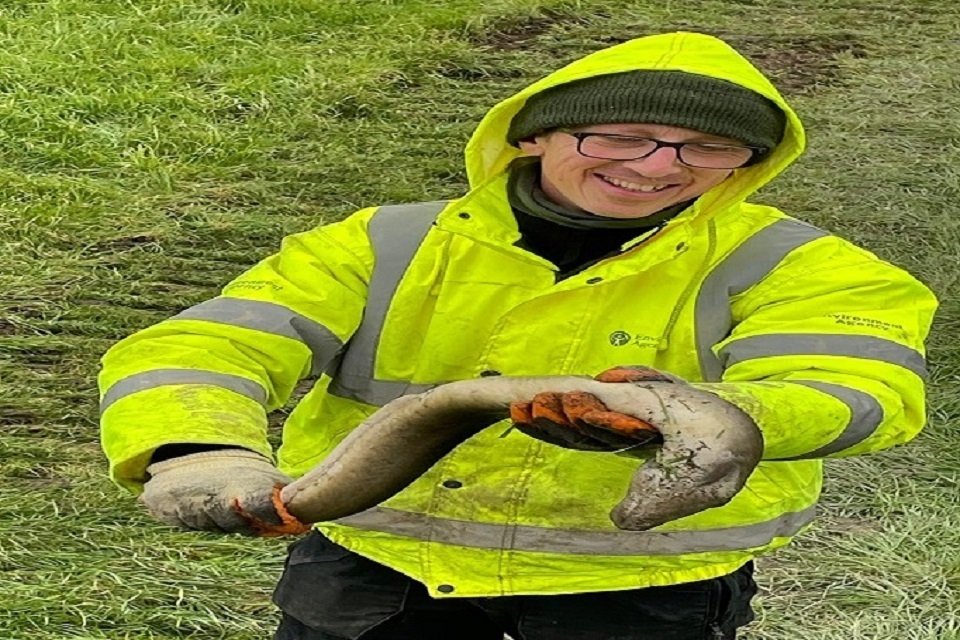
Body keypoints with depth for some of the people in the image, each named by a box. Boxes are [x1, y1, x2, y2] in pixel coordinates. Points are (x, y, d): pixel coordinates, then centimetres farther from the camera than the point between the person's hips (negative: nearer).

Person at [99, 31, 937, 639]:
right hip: (377, 556, 2)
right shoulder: (387, 247, -6)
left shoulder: (782, 267, -10)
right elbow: (195, 349, -16)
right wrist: (198, 453, -42)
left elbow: (862, 391, -29)